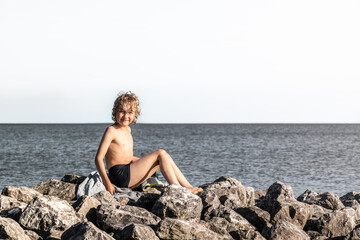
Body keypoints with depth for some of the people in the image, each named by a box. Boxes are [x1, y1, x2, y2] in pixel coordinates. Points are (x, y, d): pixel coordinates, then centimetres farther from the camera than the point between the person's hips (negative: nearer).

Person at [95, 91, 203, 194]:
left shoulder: (127, 130, 18)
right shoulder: (111, 130, -10)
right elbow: (98, 158, -17)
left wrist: (148, 161, 23)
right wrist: (106, 182, -28)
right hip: (120, 176, -9)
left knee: (165, 157, 6)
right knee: (160, 153, -11)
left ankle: (187, 187, 2)